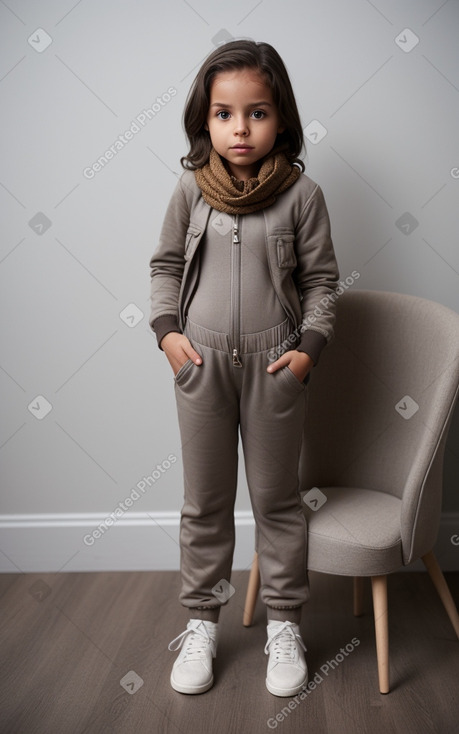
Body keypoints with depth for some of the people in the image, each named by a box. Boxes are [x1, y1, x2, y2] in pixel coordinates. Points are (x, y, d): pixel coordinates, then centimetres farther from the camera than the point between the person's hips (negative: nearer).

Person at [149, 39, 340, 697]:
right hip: (201, 363, 2)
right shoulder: (191, 187, 0)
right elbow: (166, 264, 10)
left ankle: (284, 624, 30)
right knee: (205, 502, 13)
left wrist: (310, 345, -8)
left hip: (274, 365, -1)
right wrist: (167, 329, -2)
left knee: (277, 500, 12)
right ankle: (202, 621, 31)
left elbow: (320, 277, 2)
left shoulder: (301, 193, -4)